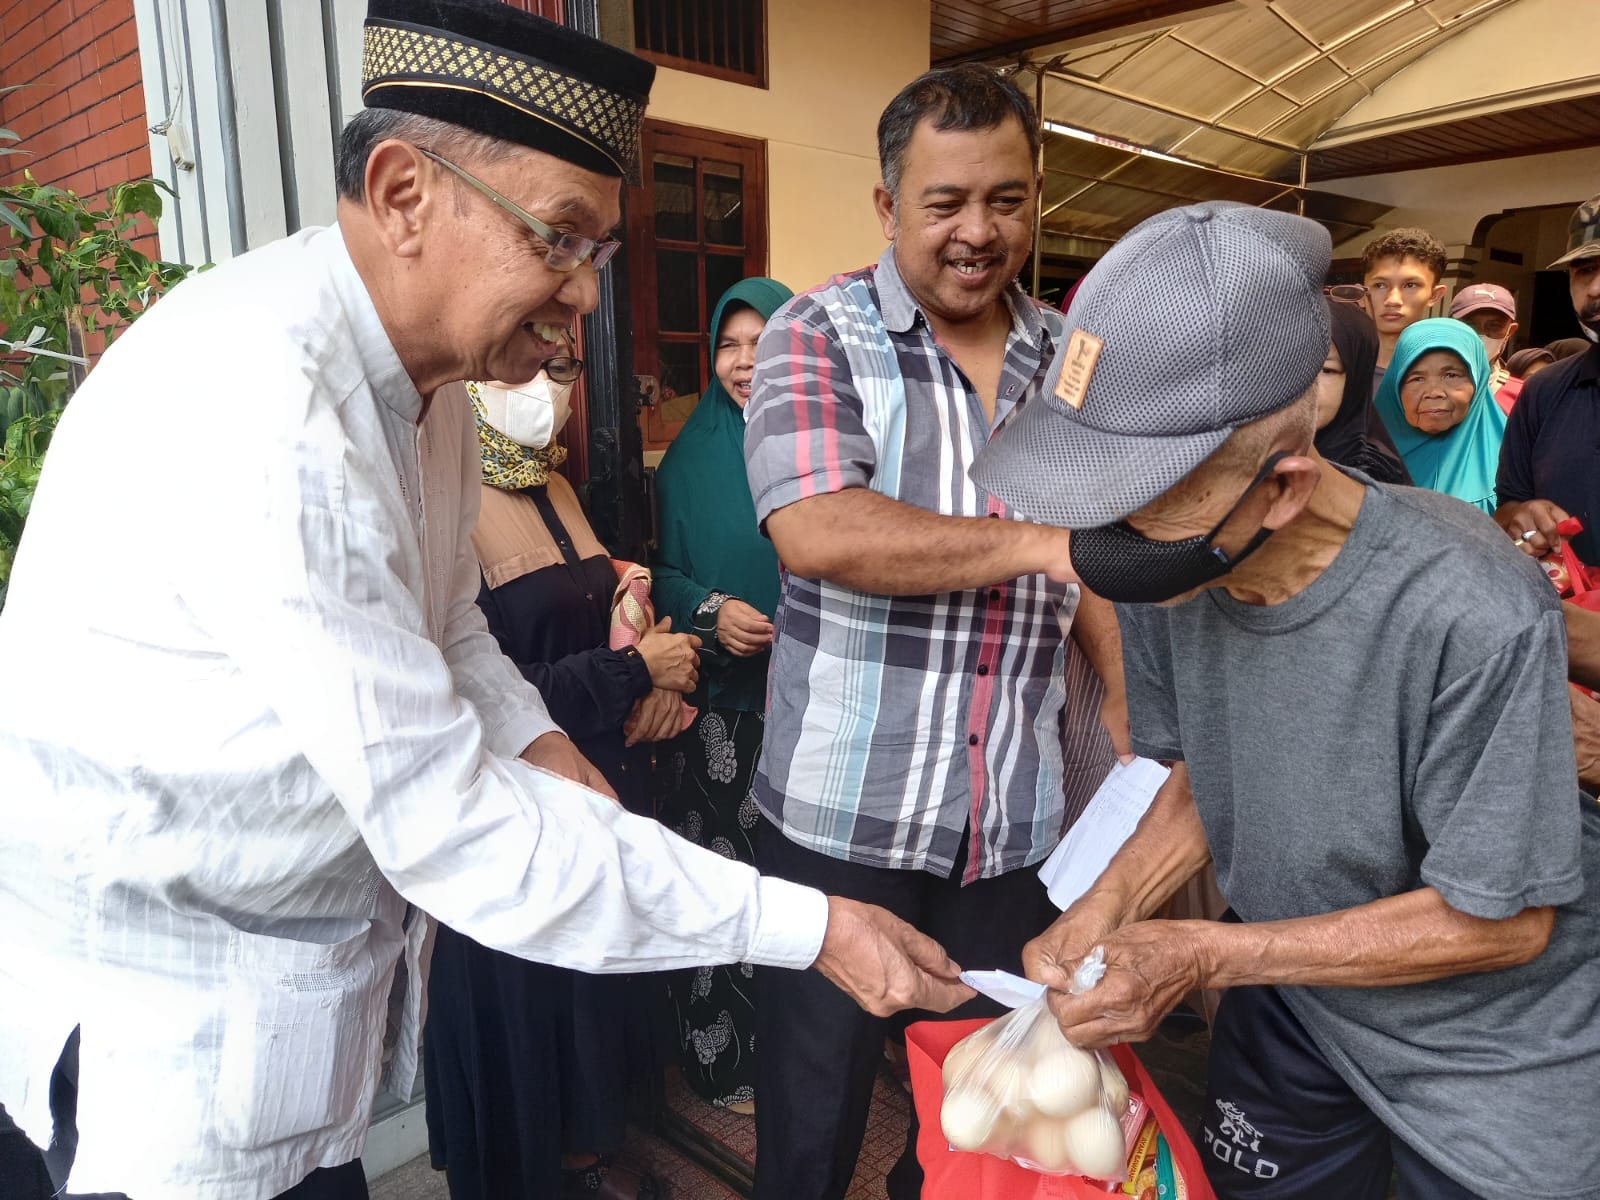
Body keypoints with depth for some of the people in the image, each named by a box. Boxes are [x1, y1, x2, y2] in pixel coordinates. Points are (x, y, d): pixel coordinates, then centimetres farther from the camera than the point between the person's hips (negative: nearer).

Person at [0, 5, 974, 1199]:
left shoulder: (426, 391, 0)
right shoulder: (258, 399, -30)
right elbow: (450, 827, -31)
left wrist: (533, 741, -6)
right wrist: (811, 929, -26)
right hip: (167, 1026, -7)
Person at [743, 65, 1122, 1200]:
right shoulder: (819, 337, -7)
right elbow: (815, 533, -23)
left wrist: (1129, 713, 0)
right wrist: (1037, 542, -24)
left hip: (1024, 815, 5)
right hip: (845, 810, -4)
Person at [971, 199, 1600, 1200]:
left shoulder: (1474, 617, -35)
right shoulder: (1165, 571, -19)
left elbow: (1498, 921, -23)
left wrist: (1206, 955, -25)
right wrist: (1114, 900, -18)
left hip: (1498, 1053, -4)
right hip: (1295, 997, 5)